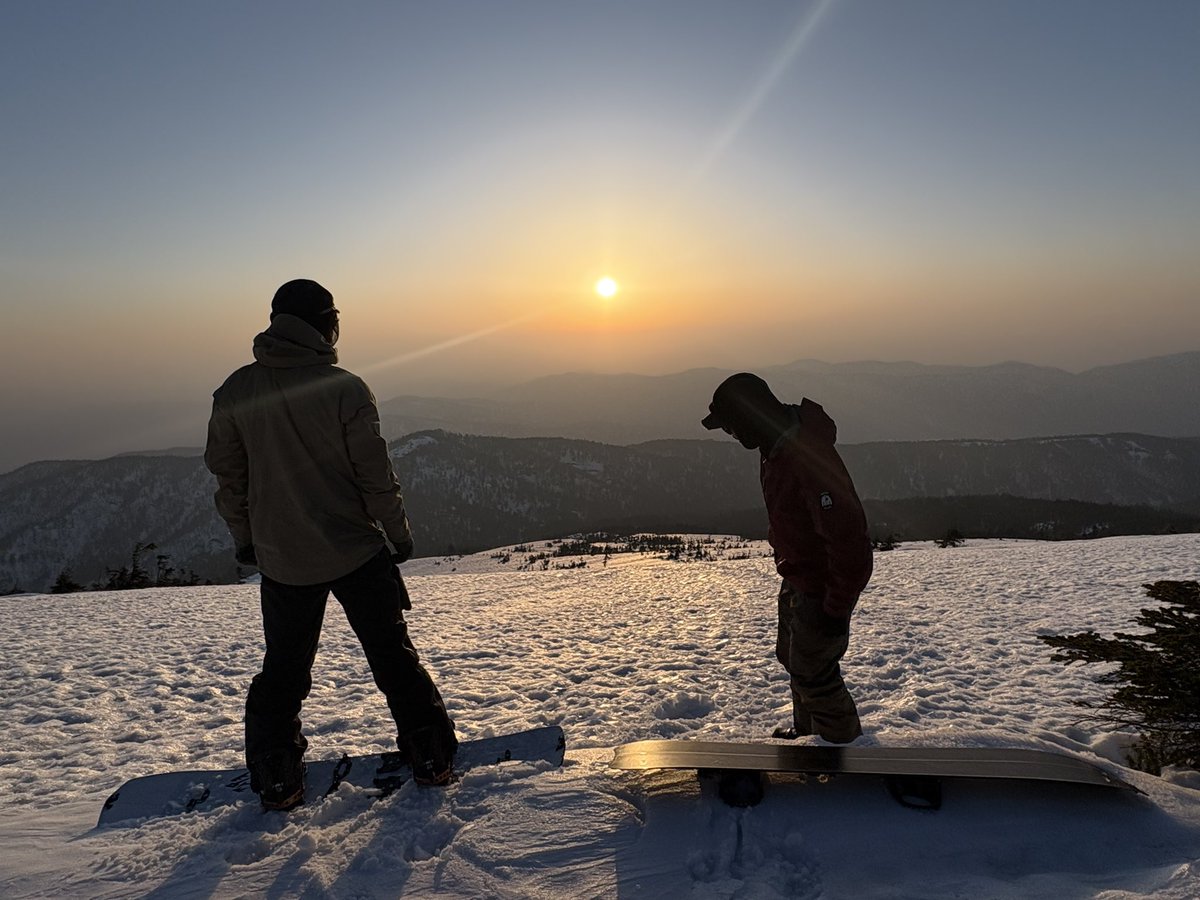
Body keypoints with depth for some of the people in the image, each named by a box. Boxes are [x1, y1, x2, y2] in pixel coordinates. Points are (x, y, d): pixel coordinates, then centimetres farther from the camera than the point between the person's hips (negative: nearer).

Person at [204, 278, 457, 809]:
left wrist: (244, 538, 17)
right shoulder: (345, 388, -15)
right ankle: (431, 758, 19)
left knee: (283, 668, 18)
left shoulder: (234, 392, -3)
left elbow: (227, 475, 4)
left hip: (280, 560, 3)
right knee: (392, 653, 12)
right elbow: (375, 474, -12)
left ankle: (276, 781, 23)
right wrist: (398, 532, 2)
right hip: (357, 551, -3)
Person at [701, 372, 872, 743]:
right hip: (796, 580, 10)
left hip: (823, 588, -10)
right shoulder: (777, 448, -1)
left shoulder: (811, 461, -33)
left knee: (813, 671, 4)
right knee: (792, 657, 24)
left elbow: (849, 540, -32)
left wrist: (836, 608, -24)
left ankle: (843, 741, 26)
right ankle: (807, 728, 45)